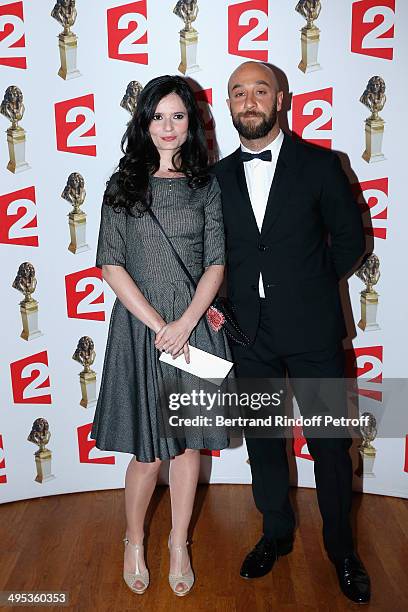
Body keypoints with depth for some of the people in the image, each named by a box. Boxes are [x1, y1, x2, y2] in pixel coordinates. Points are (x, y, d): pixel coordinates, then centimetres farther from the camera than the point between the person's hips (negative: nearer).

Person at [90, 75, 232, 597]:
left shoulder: (205, 185, 6)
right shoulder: (123, 184, 2)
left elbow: (215, 263, 1)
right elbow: (111, 264, -4)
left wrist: (185, 323, -12)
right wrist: (158, 324, -12)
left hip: (195, 324, 2)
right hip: (139, 325, -1)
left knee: (188, 441, 11)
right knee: (148, 451, 5)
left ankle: (179, 544, 32)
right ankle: (134, 541, 32)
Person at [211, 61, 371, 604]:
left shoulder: (320, 165, -1)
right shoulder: (218, 176, 7)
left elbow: (349, 239, 4)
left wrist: (307, 288, 3)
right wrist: (223, 300, -3)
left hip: (312, 330, -2)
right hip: (250, 334, 3)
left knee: (330, 442, 8)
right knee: (263, 441, 15)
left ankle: (341, 548, 31)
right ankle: (277, 533, 37)